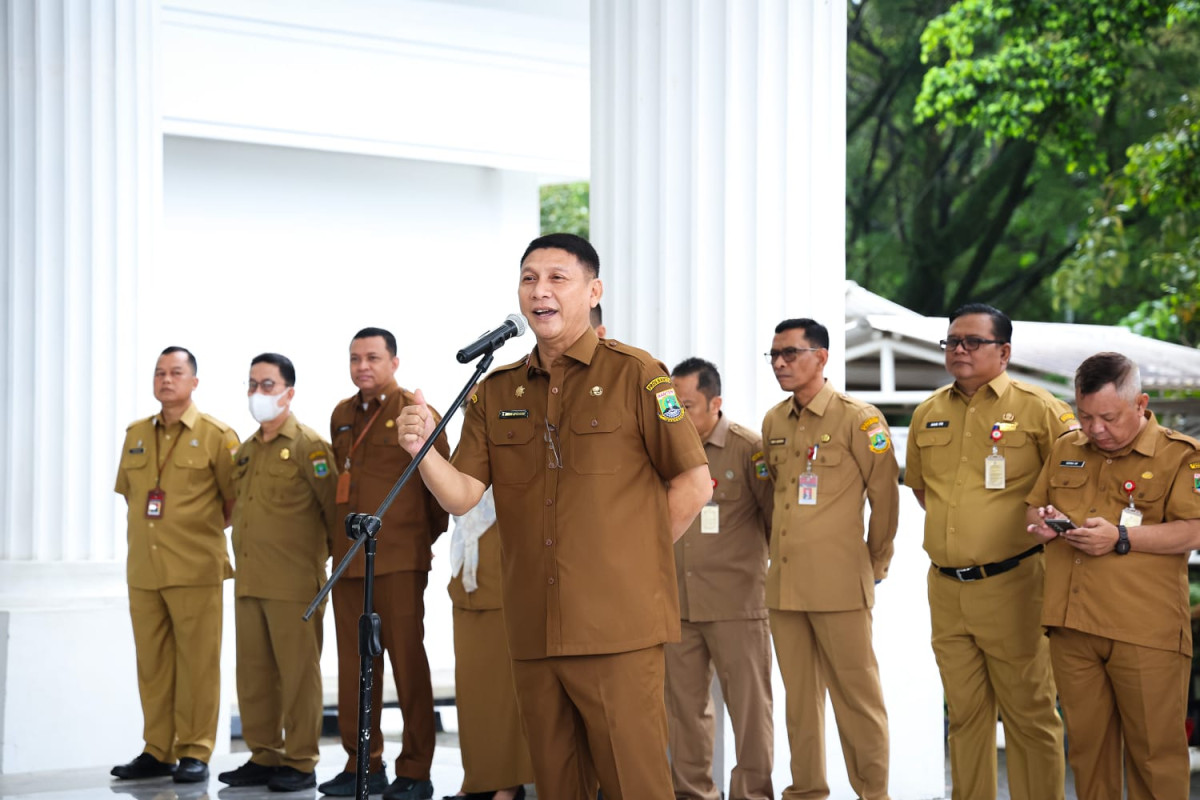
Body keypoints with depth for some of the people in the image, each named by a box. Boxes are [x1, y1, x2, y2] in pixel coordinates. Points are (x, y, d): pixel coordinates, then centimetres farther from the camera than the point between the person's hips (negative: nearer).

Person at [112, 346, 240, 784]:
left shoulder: (217, 435, -1)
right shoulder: (136, 435, 14)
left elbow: (235, 500, 2)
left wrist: (202, 532, 6)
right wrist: (148, 529, 14)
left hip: (195, 569, -5)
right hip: (143, 568, 5)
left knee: (197, 661, -3)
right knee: (152, 662, 7)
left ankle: (194, 752, 2)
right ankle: (158, 750, 13)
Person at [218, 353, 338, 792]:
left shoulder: (308, 445, -6)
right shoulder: (246, 451, 16)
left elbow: (334, 510, -6)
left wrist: (331, 554, -2)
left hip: (294, 584, -7)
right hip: (248, 582, 7)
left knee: (298, 674, -2)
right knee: (254, 673, 9)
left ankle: (300, 763, 5)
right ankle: (264, 757, 18)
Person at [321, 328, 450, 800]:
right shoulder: (342, 415, 15)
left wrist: (431, 536, 6)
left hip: (399, 560, -6)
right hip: (348, 559, 6)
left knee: (407, 661, -2)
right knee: (354, 664, 9)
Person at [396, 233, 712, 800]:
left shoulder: (634, 375, -1)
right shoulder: (496, 392, 12)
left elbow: (693, 484, 0)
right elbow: (462, 494, 2)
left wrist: (636, 559, 0)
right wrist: (423, 450, -16)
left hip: (616, 628, -4)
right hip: (534, 629, 5)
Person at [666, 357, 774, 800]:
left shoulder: (749, 448, -5)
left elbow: (776, 515, -1)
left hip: (736, 602, -4)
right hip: (677, 604, 4)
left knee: (748, 702, -1)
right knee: (684, 702, 10)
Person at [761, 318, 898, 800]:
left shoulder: (858, 419, -6)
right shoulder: (773, 423, 12)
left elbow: (885, 497, -2)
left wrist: (875, 564, 3)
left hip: (839, 583, -6)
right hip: (783, 582, 6)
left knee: (856, 693, -2)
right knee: (799, 695, 10)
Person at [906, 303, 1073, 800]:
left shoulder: (1038, 409, -5)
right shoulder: (927, 415, 11)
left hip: (1009, 586, -5)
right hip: (945, 589, 5)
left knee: (1028, 712, -1)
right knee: (964, 713, 12)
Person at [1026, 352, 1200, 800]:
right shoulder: (1065, 451, 16)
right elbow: (1032, 507, 27)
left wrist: (1120, 538, -19)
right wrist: (1040, 521, 3)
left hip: (1145, 633, -5)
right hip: (1072, 628, 5)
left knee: (1155, 749, 0)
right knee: (1086, 744, 11)